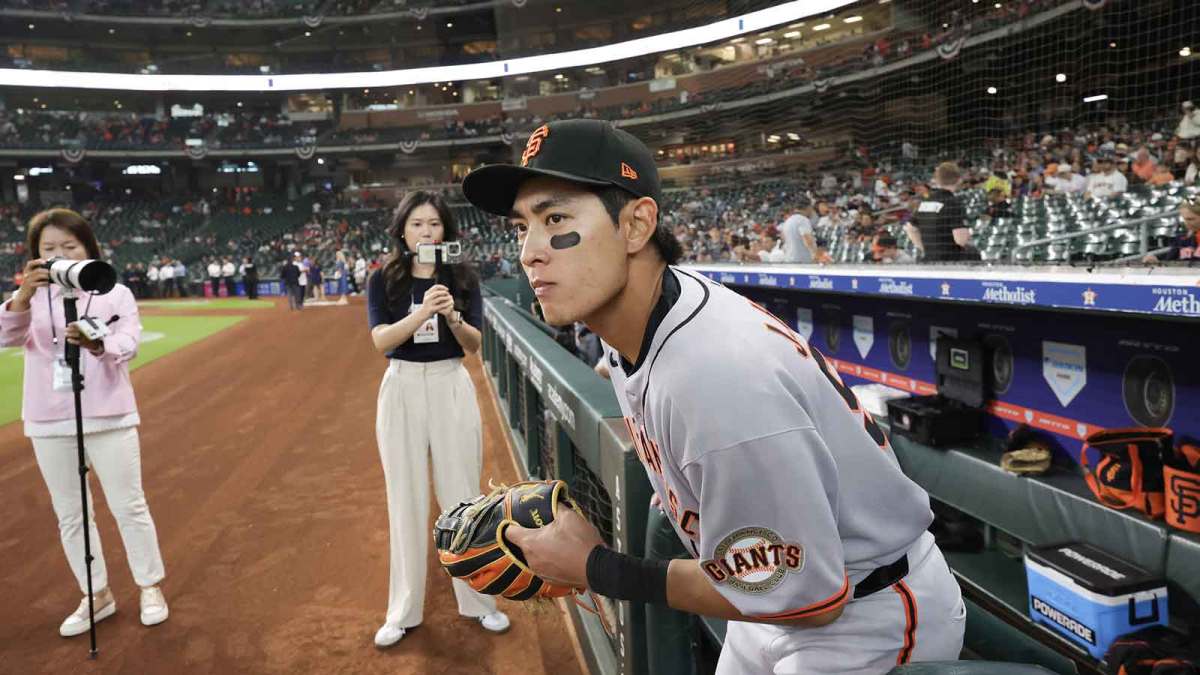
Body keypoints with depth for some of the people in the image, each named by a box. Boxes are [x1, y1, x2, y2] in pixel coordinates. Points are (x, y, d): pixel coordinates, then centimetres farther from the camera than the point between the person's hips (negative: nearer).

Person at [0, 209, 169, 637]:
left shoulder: (115, 294, -1)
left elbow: (128, 344, -16)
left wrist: (97, 345, -38)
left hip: (108, 417, -3)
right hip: (49, 424, 3)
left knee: (129, 506, 4)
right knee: (70, 515, 11)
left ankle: (150, 587, 21)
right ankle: (97, 595, 26)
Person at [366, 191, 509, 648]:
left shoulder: (463, 278, 1)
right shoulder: (383, 280, -1)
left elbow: (474, 345, -4)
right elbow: (381, 340, -14)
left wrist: (452, 315, -25)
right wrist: (424, 310, -29)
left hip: (452, 388, 0)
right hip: (402, 390, 0)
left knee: (462, 496, 7)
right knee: (406, 502, 6)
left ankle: (478, 601, 22)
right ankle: (404, 611, 18)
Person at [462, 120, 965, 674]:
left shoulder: (717, 375, -37)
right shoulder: (627, 324, -8)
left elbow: (809, 597, -27)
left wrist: (596, 569, -21)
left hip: (870, 627, -8)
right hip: (779, 589, 8)